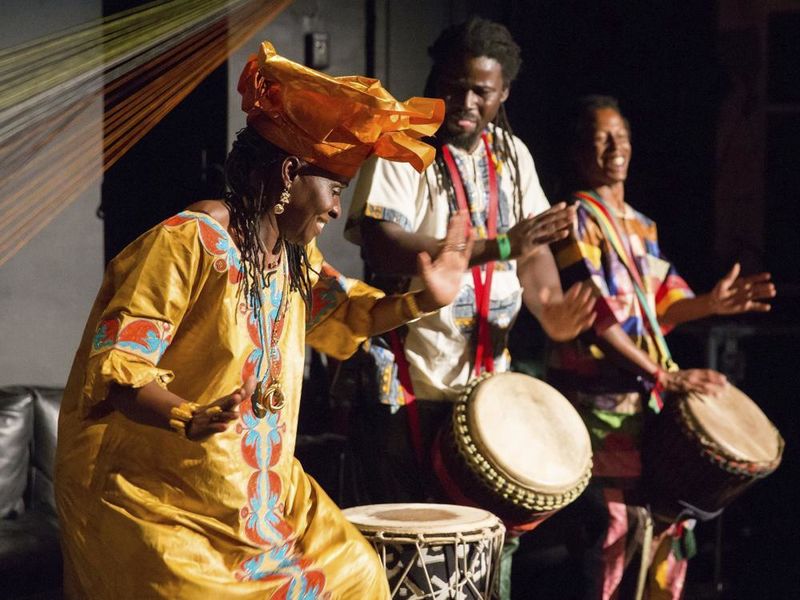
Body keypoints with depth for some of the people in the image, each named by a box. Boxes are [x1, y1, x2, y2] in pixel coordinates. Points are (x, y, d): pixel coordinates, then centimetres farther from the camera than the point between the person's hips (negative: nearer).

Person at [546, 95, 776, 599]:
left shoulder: (642, 227, 18)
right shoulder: (577, 219, -7)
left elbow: (658, 307, 16)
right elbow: (595, 316, -16)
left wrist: (708, 304, -4)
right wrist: (664, 375, -20)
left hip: (649, 398, 8)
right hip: (601, 400, -8)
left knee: (668, 518, 7)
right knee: (617, 523, -9)